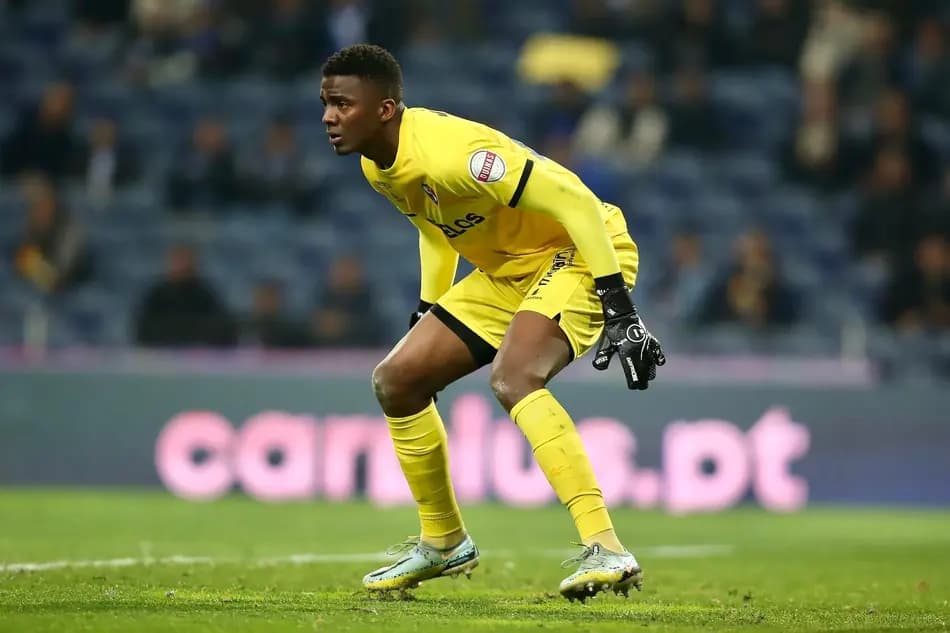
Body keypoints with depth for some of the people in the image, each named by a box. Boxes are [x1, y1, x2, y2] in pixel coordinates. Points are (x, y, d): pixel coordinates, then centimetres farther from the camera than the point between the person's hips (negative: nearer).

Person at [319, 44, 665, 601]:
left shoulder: (449, 153, -31)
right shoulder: (377, 165, -2)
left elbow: (575, 202, -30)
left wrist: (619, 309, -32)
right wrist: (429, 310, 23)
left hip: (579, 253, -10)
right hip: (508, 272, 10)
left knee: (513, 376, -35)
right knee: (396, 380, 7)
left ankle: (605, 551, -38)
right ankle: (444, 543, 25)